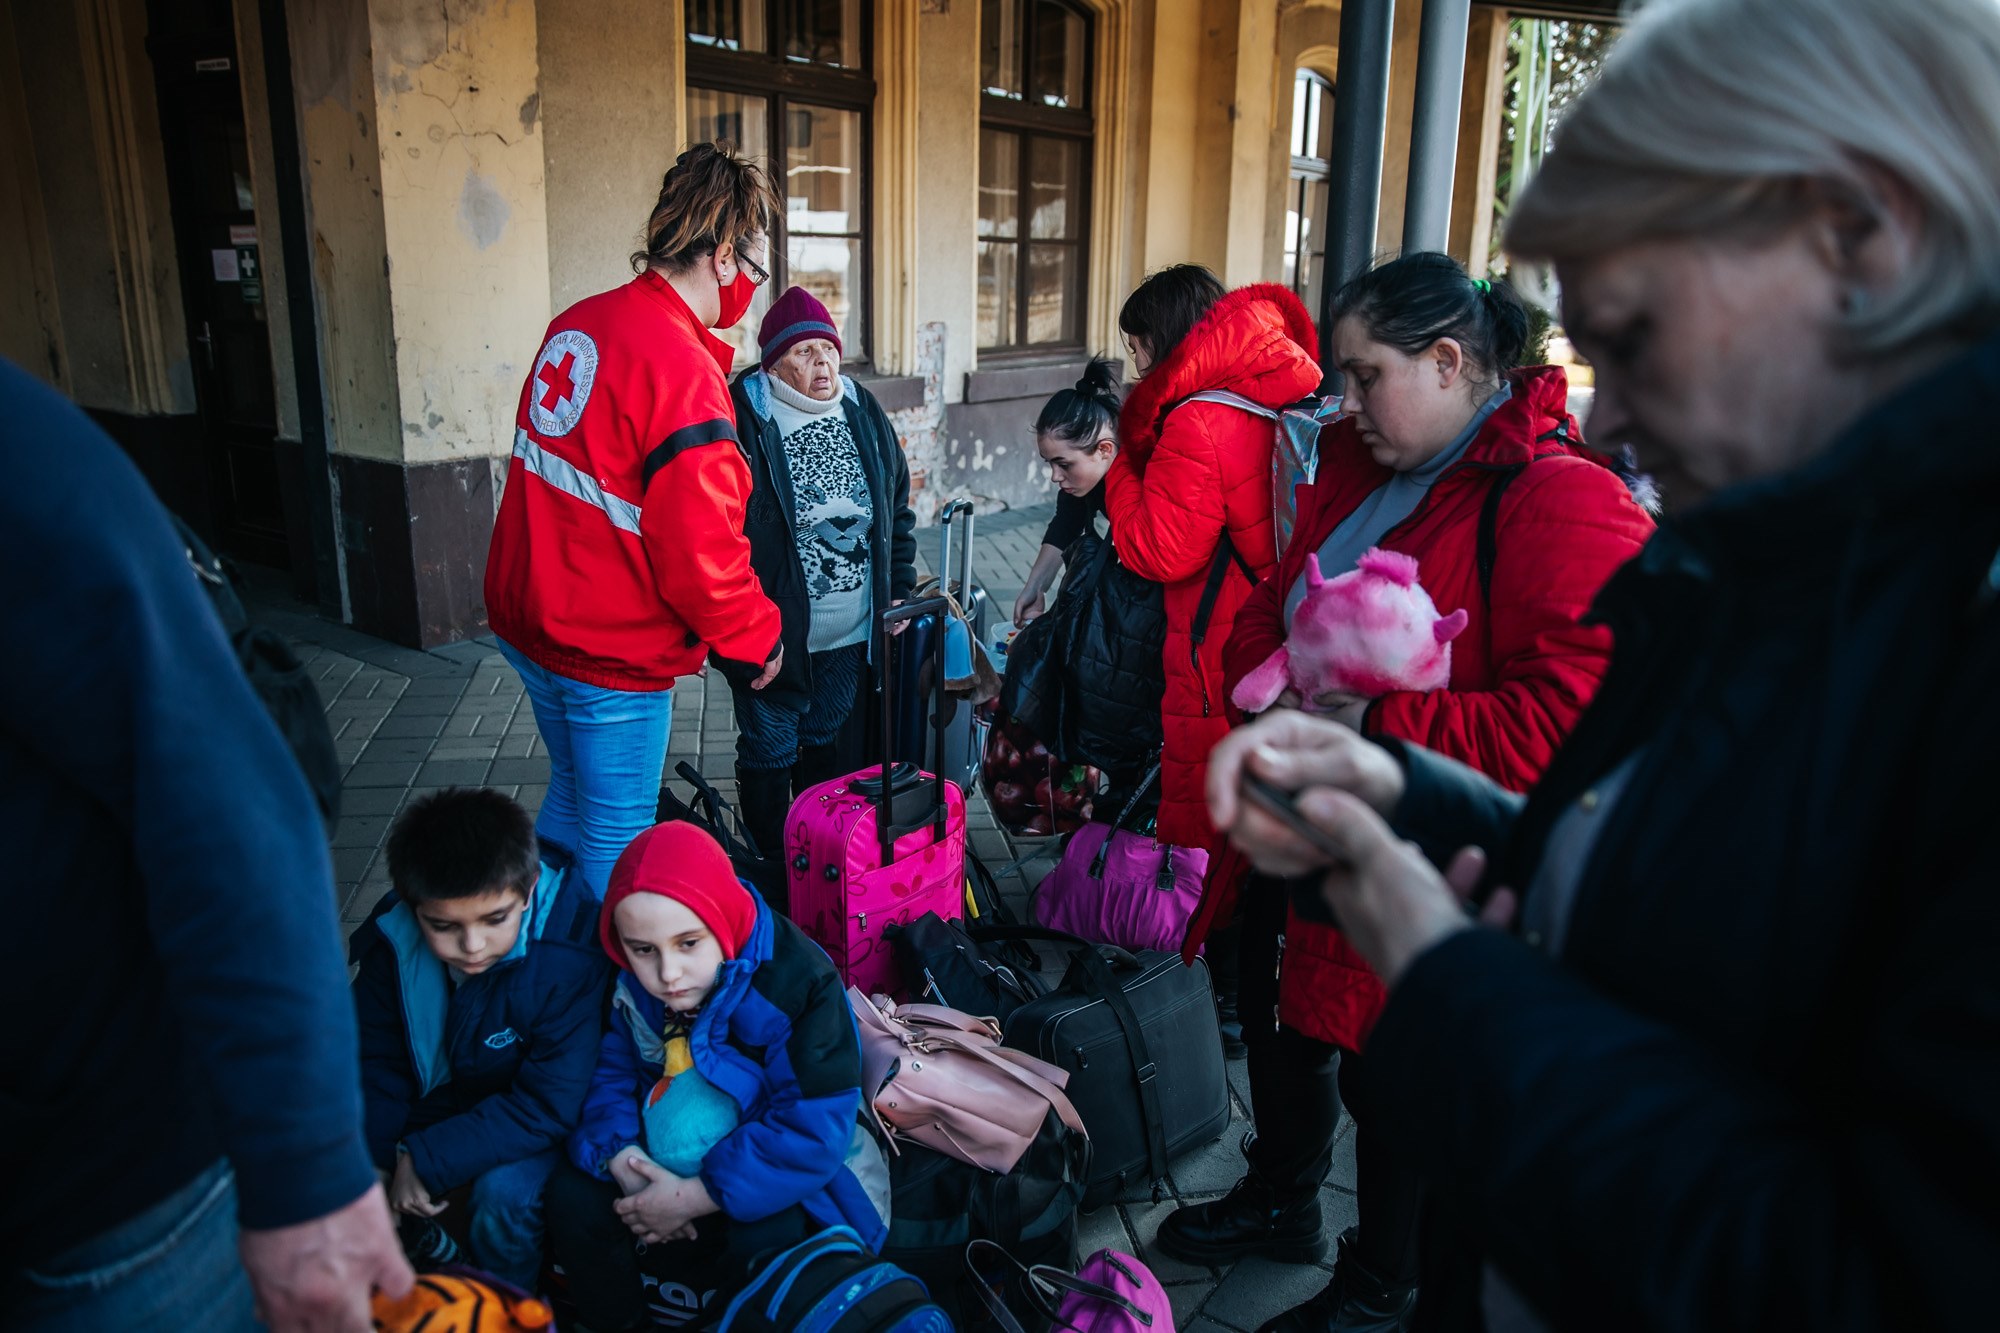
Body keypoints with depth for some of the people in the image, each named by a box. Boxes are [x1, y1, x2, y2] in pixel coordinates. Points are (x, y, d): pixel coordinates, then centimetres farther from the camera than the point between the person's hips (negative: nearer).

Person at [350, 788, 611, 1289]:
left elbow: (549, 1106, -29)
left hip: (524, 1124, -5)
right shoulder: (391, 939, -18)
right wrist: (374, 1163, -19)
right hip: (435, 1097, 5)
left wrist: (426, 1159, -30)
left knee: (504, 1193, -30)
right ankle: (419, 1243, 17)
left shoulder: (570, 953, -33)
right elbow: (378, 1060, -4)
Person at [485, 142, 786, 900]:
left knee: (573, 794, 27)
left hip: (527, 617, 9)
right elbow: (698, 547, -23)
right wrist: (751, 641, -9)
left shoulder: (576, 324, 3)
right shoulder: (682, 369, -23)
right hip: (611, 652, -9)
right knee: (616, 841, 8)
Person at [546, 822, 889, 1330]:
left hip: (782, 1164, -4)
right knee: (572, 1199, -16)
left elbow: (815, 1132, -31)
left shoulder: (798, 982, -29)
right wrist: (623, 1159, -26)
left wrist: (693, 1197, -31)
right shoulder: (630, 983, -13)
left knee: (768, 1244, -32)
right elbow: (608, 1072, -5)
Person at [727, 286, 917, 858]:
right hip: (775, 634, -5)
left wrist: (898, 591, 11)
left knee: (828, 746, 20)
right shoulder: (744, 420, -15)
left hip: (851, 635, 6)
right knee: (770, 754, 8)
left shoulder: (864, 414, 6)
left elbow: (898, 508, 16)